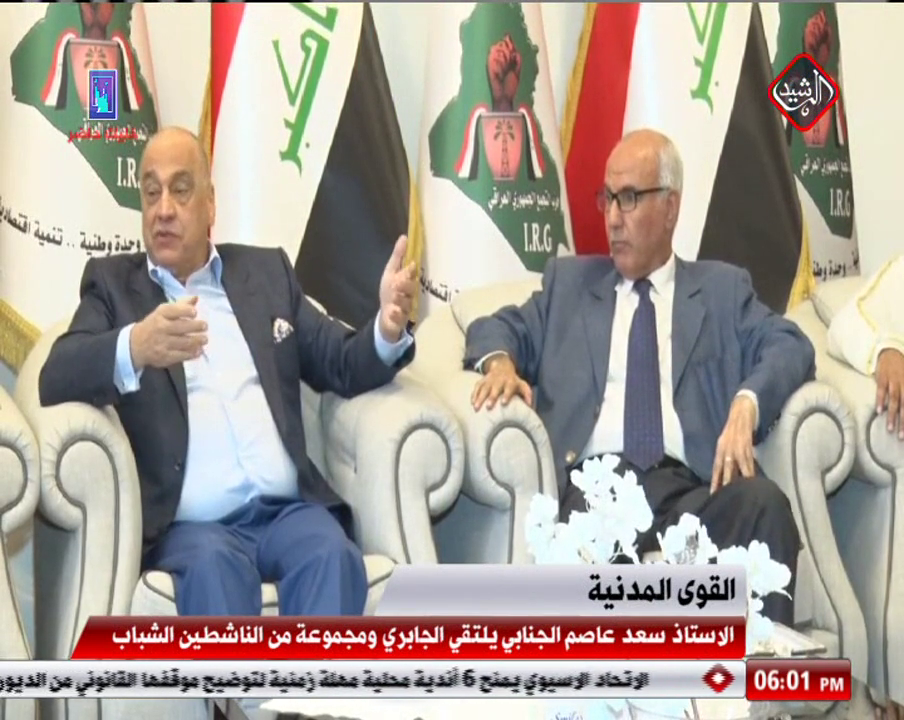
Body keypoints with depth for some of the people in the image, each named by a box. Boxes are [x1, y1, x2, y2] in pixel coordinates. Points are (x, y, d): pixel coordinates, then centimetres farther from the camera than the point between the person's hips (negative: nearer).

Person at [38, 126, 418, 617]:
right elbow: (56, 380, -3)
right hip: (190, 524, -2)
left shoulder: (266, 271, 22)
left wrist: (388, 329, -6)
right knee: (214, 565, -35)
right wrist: (134, 347, -27)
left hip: (287, 510, 2)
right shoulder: (112, 283, 14)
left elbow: (342, 366, 20)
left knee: (331, 554, -31)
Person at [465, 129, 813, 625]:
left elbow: (788, 345, 8)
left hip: (688, 486, 1)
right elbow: (499, 328, 22)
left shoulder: (723, 289, 22)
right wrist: (500, 361, -4)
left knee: (763, 503, -33)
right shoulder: (569, 281, 28)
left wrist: (746, 404, -15)